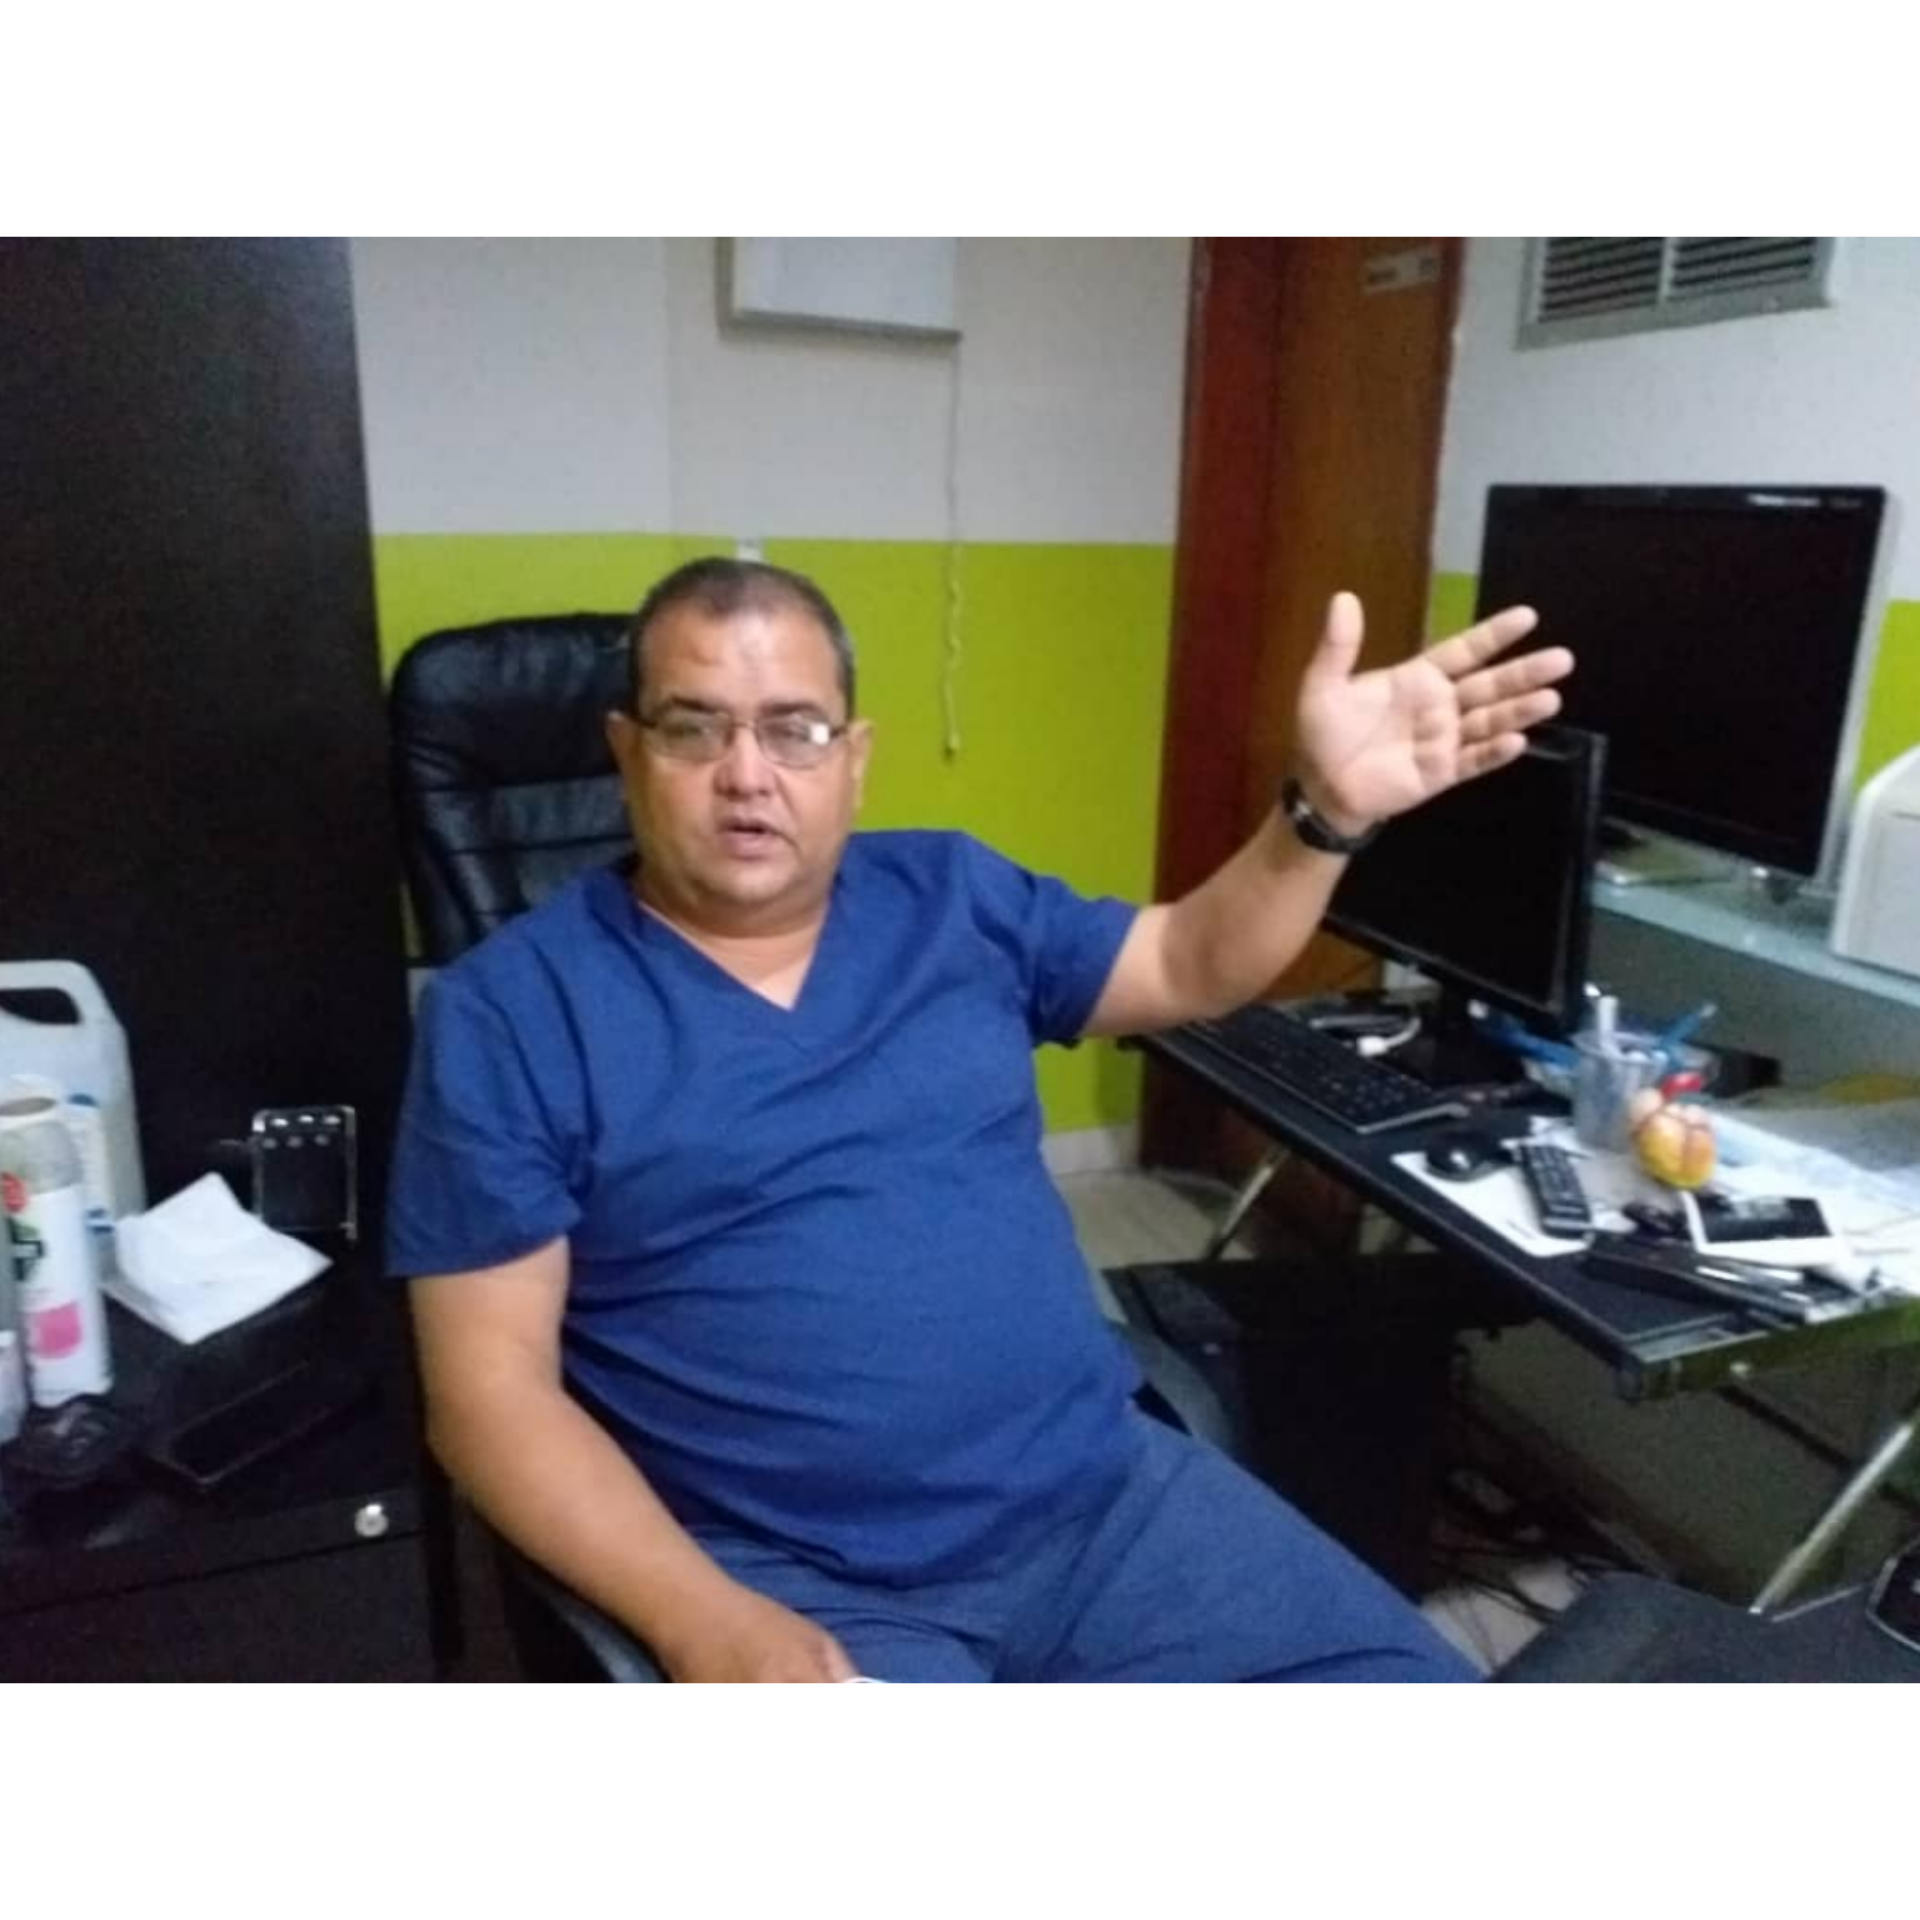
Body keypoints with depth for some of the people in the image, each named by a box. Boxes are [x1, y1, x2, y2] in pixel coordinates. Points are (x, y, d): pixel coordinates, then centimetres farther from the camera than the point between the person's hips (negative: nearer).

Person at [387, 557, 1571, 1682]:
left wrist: (1326, 809, -2)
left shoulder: (955, 896, 8)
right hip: (806, 1587, -3)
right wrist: (704, 1620, -19)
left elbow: (1193, 967, 16)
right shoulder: (510, 1011, -4)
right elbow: (491, 1386, -6)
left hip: (1108, 1489, 4)